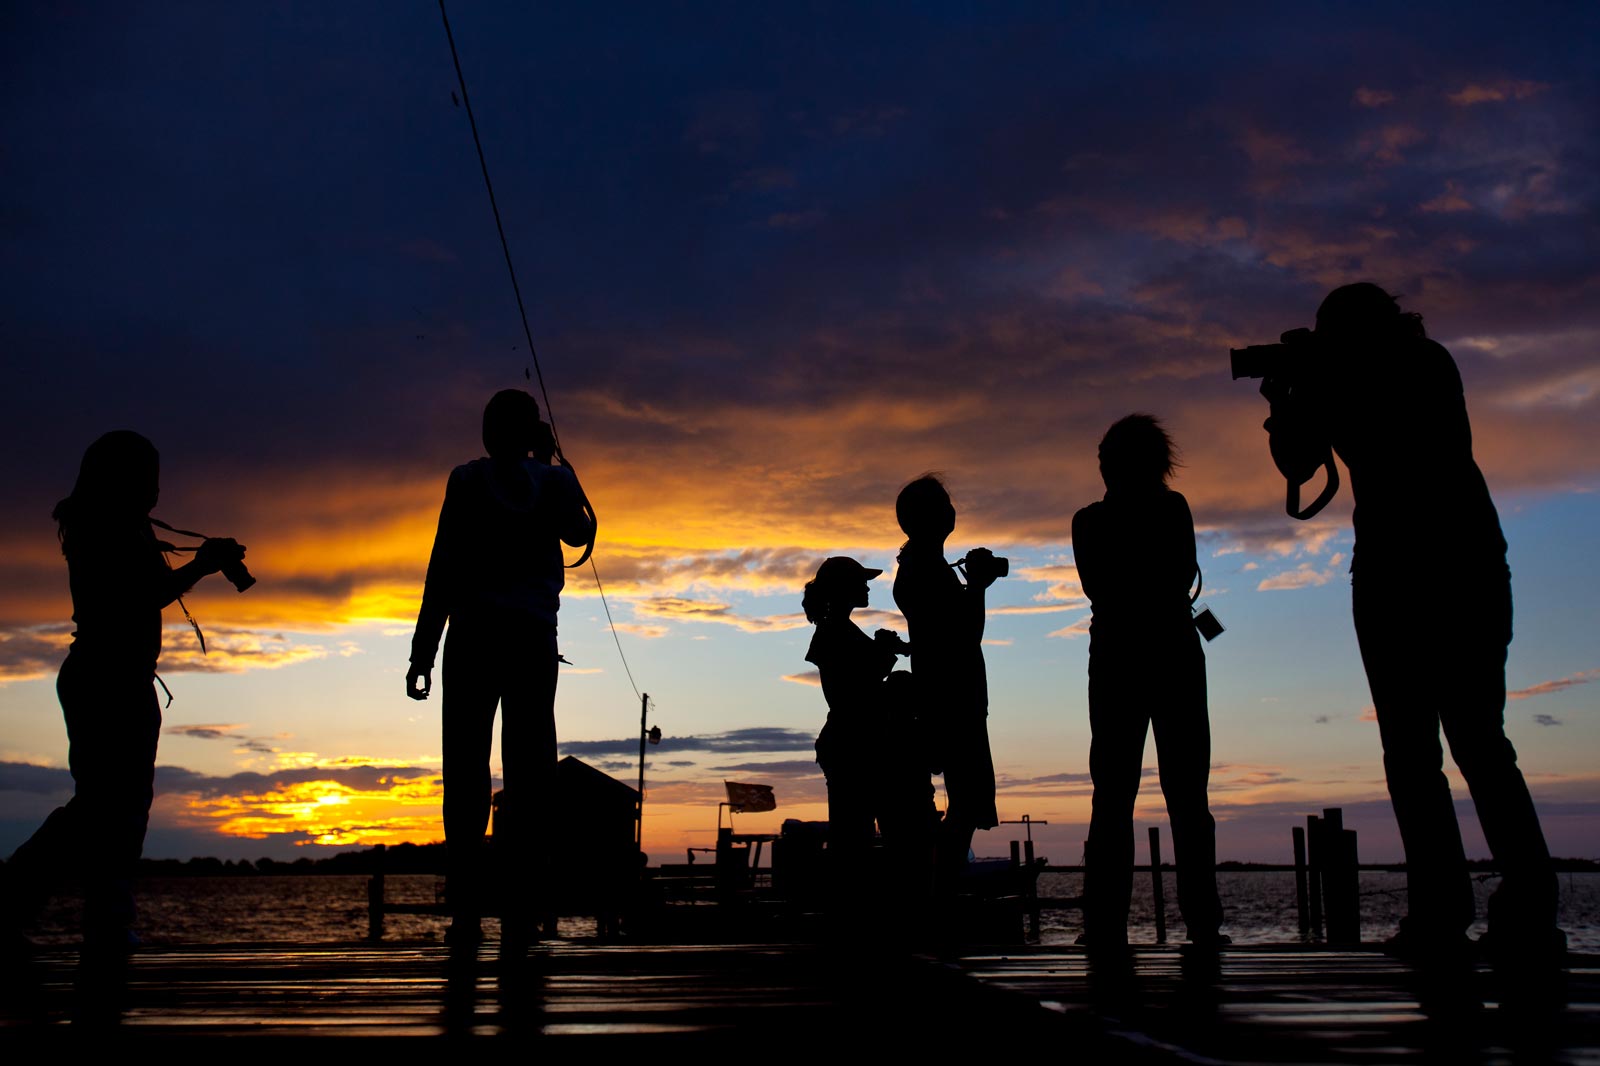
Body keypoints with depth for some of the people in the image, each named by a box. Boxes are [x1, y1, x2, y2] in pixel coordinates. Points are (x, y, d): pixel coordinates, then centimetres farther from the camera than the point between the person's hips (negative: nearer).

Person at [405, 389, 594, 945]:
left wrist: (422, 652, -1)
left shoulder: (467, 481, 1)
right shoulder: (555, 481, 6)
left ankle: (467, 909, -5)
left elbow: (444, 571, -3)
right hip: (534, 639, 2)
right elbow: (580, 534, 26)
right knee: (528, 769, 3)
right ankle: (519, 907, -1)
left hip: (473, 636, -1)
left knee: (466, 772, -1)